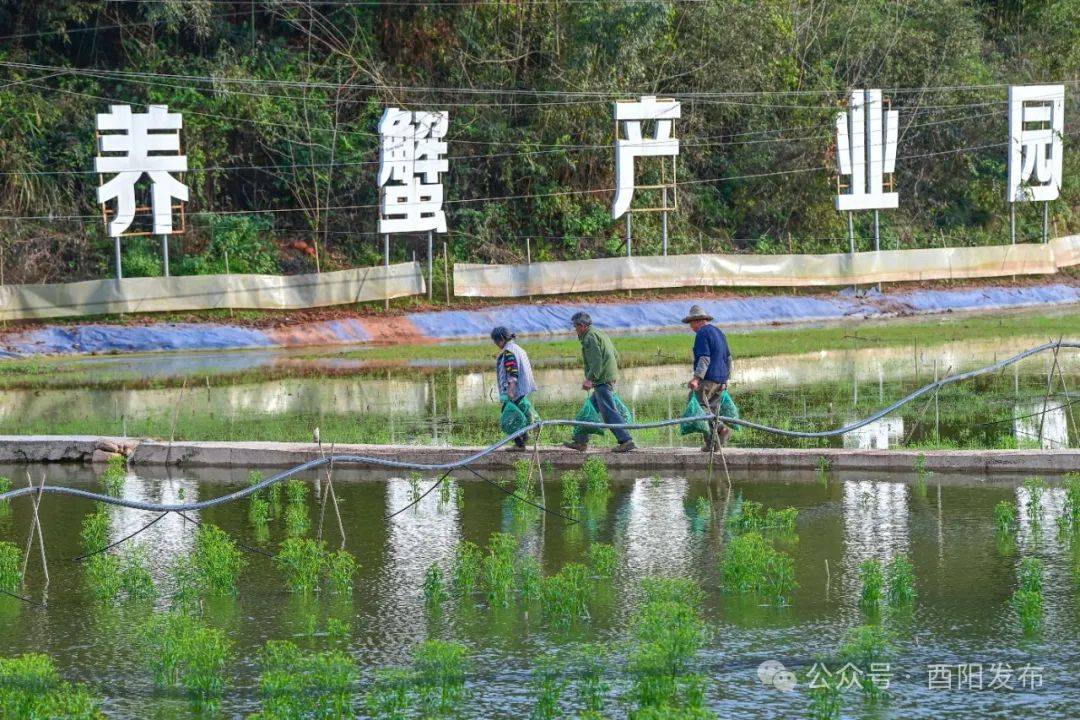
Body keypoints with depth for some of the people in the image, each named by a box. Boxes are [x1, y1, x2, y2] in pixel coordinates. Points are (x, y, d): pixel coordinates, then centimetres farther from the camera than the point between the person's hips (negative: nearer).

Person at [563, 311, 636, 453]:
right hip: (610, 377, 11)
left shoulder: (590, 337, -9)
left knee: (609, 412, -13)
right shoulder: (601, 334, 23)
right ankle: (580, 441, 18)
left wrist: (590, 378, -24)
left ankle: (626, 441, -18)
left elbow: (596, 360, -21)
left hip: (602, 381, -11)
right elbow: (616, 356, 25)